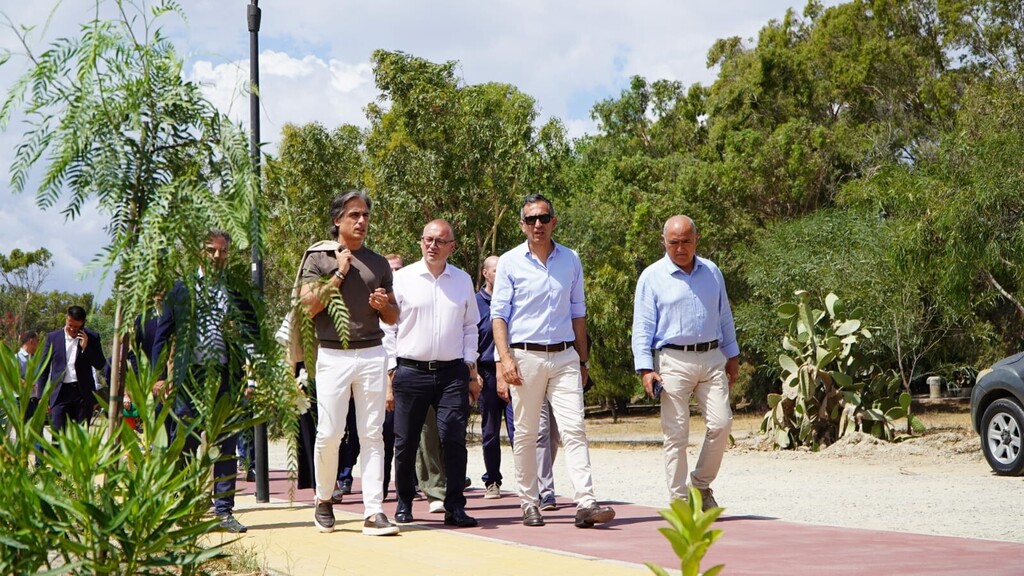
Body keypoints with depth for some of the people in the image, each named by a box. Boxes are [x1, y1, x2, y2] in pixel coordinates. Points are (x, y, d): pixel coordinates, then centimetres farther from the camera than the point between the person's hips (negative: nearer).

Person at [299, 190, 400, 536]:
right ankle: (324, 500, 18)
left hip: (372, 354, 3)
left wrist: (384, 305, -3)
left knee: (372, 434, -2)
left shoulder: (378, 263, 16)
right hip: (333, 355, -3)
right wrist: (339, 274, -9)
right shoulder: (318, 259, 4)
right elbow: (308, 307, -7)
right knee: (329, 433, -5)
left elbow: (394, 317, 20)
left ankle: (373, 512, -3)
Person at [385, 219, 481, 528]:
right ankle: (404, 503, 20)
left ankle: (455, 507, -1)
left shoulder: (463, 280, 11)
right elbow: (388, 327, 3)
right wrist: (390, 371, -3)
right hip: (411, 371, -1)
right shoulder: (403, 278, 3)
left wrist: (470, 369, 10)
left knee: (454, 439, -6)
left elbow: (470, 327, 18)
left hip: (453, 372, 1)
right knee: (406, 442, 3)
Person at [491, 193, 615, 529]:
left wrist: (582, 360, 14)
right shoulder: (510, 262, 3)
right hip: (526, 356, -2)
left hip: (564, 356, 2)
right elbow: (498, 314, 0)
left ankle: (585, 504, -16)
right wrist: (505, 357, -11)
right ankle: (529, 503, 13)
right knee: (525, 433, 3)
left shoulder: (571, 260, 11)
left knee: (574, 429, -9)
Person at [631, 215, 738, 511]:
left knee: (721, 423, -4)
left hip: (712, 359, 4)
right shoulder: (652, 277, 0)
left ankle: (701, 484, 15)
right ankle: (680, 499, 4)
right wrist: (645, 368, -12)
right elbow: (642, 327, -3)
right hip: (674, 361, -3)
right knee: (676, 433, -3)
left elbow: (724, 317, 21)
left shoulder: (712, 272, 13)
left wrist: (732, 356, 19)